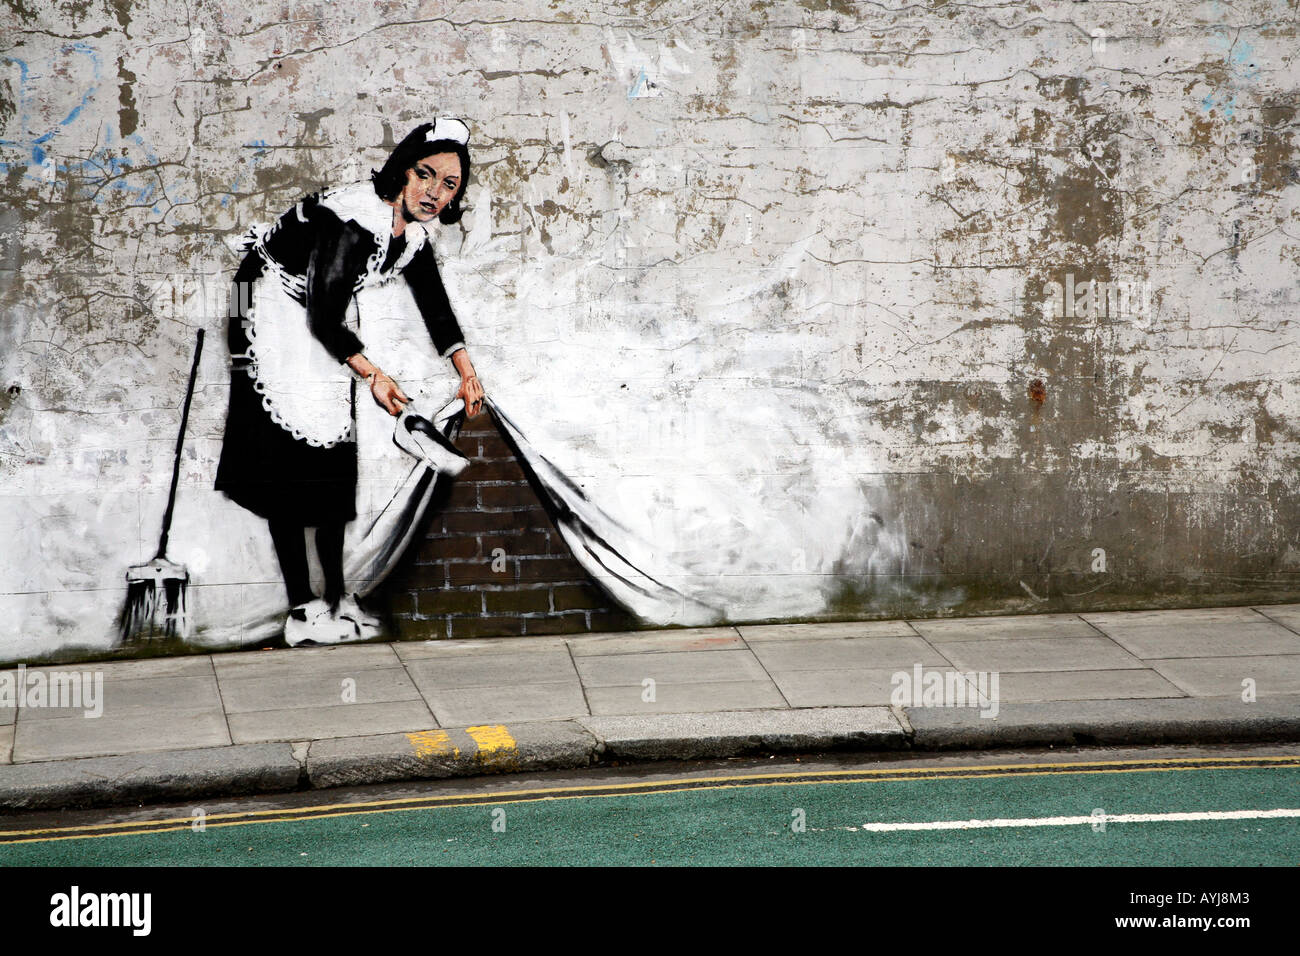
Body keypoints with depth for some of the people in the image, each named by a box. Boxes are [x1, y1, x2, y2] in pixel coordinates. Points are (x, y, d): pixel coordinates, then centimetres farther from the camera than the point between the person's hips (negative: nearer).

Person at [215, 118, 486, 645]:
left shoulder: (414, 235, -4)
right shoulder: (356, 220, -31)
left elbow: (437, 310, 11)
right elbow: (322, 317, -27)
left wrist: (466, 371, 2)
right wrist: (372, 374, -15)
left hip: (330, 326, 9)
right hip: (275, 311, -9)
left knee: (334, 457, 10)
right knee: (290, 460, -11)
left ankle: (336, 598, 20)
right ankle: (302, 613, -12)